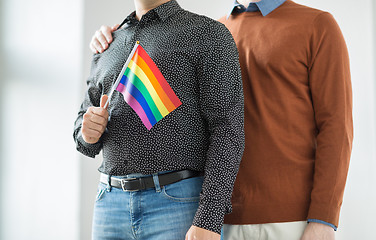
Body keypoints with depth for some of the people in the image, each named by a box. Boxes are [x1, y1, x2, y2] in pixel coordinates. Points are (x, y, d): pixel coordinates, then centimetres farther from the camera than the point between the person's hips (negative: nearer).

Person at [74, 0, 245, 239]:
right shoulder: (108, 46, 17)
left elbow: (227, 129, -9)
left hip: (180, 203, -5)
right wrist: (88, 133, -2)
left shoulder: (209, 34, -1)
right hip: (111, 203, 5)